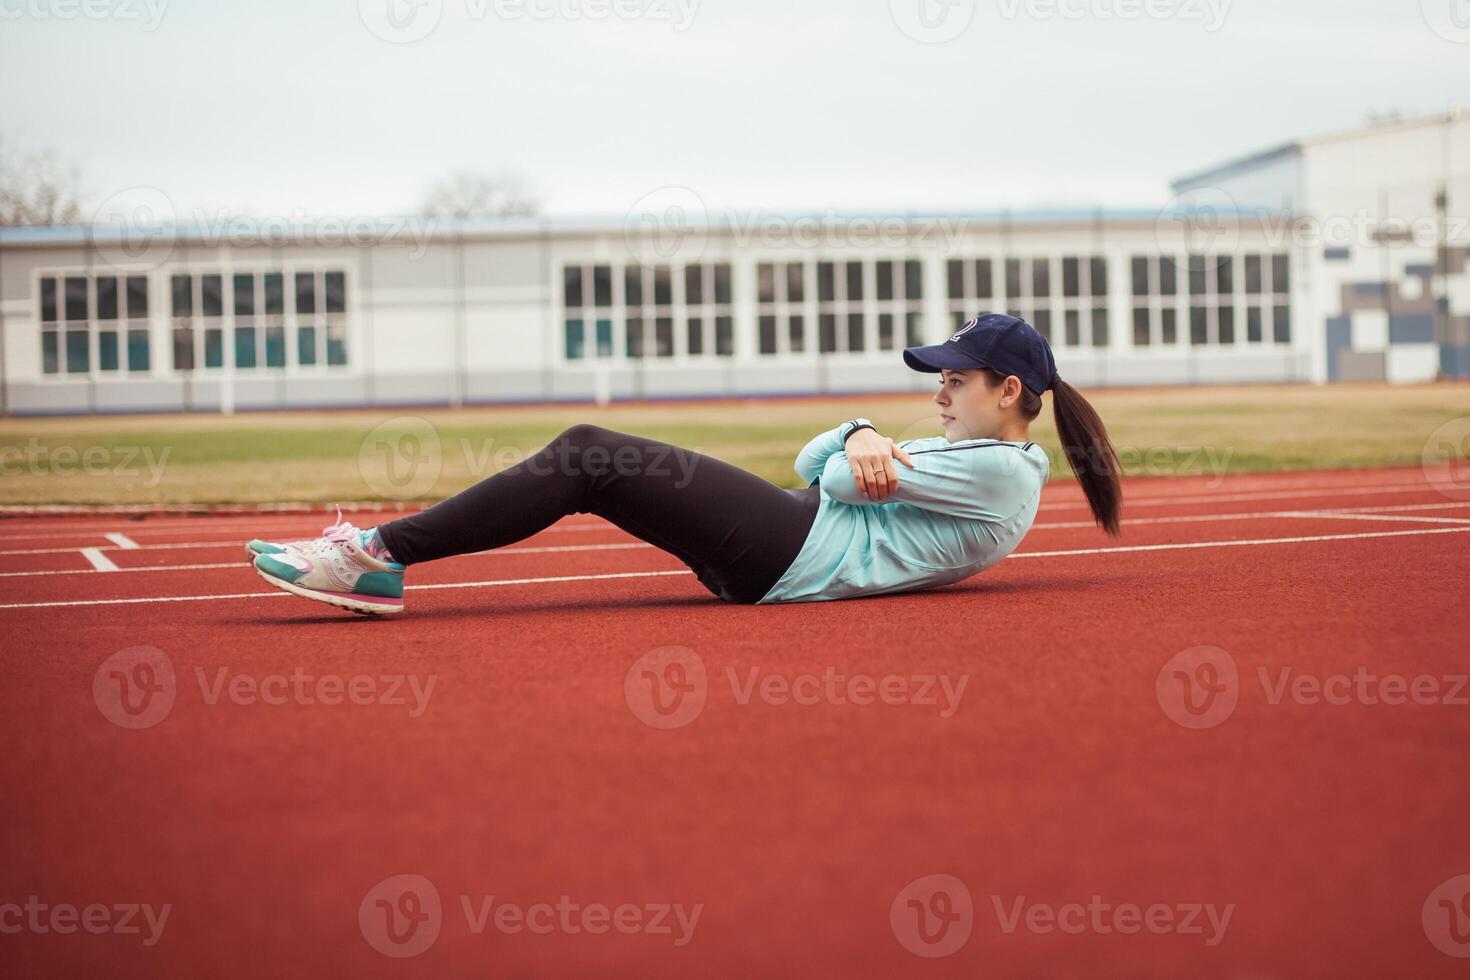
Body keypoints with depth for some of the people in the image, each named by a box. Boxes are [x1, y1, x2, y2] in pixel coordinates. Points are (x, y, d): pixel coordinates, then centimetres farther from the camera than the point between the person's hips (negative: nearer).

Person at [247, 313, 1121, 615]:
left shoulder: (1001, 471, -7)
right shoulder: (978, 458, 23)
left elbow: (841, 482, -10)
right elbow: (814, 461, 16)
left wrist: (854, 458, 12)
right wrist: (861, 436, -5)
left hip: (792, 555, -10)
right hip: (793, 546, 10)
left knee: (587, 458, -16)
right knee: (590, 459, 2)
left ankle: (385, 551, -17)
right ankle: (381, 563, -3)